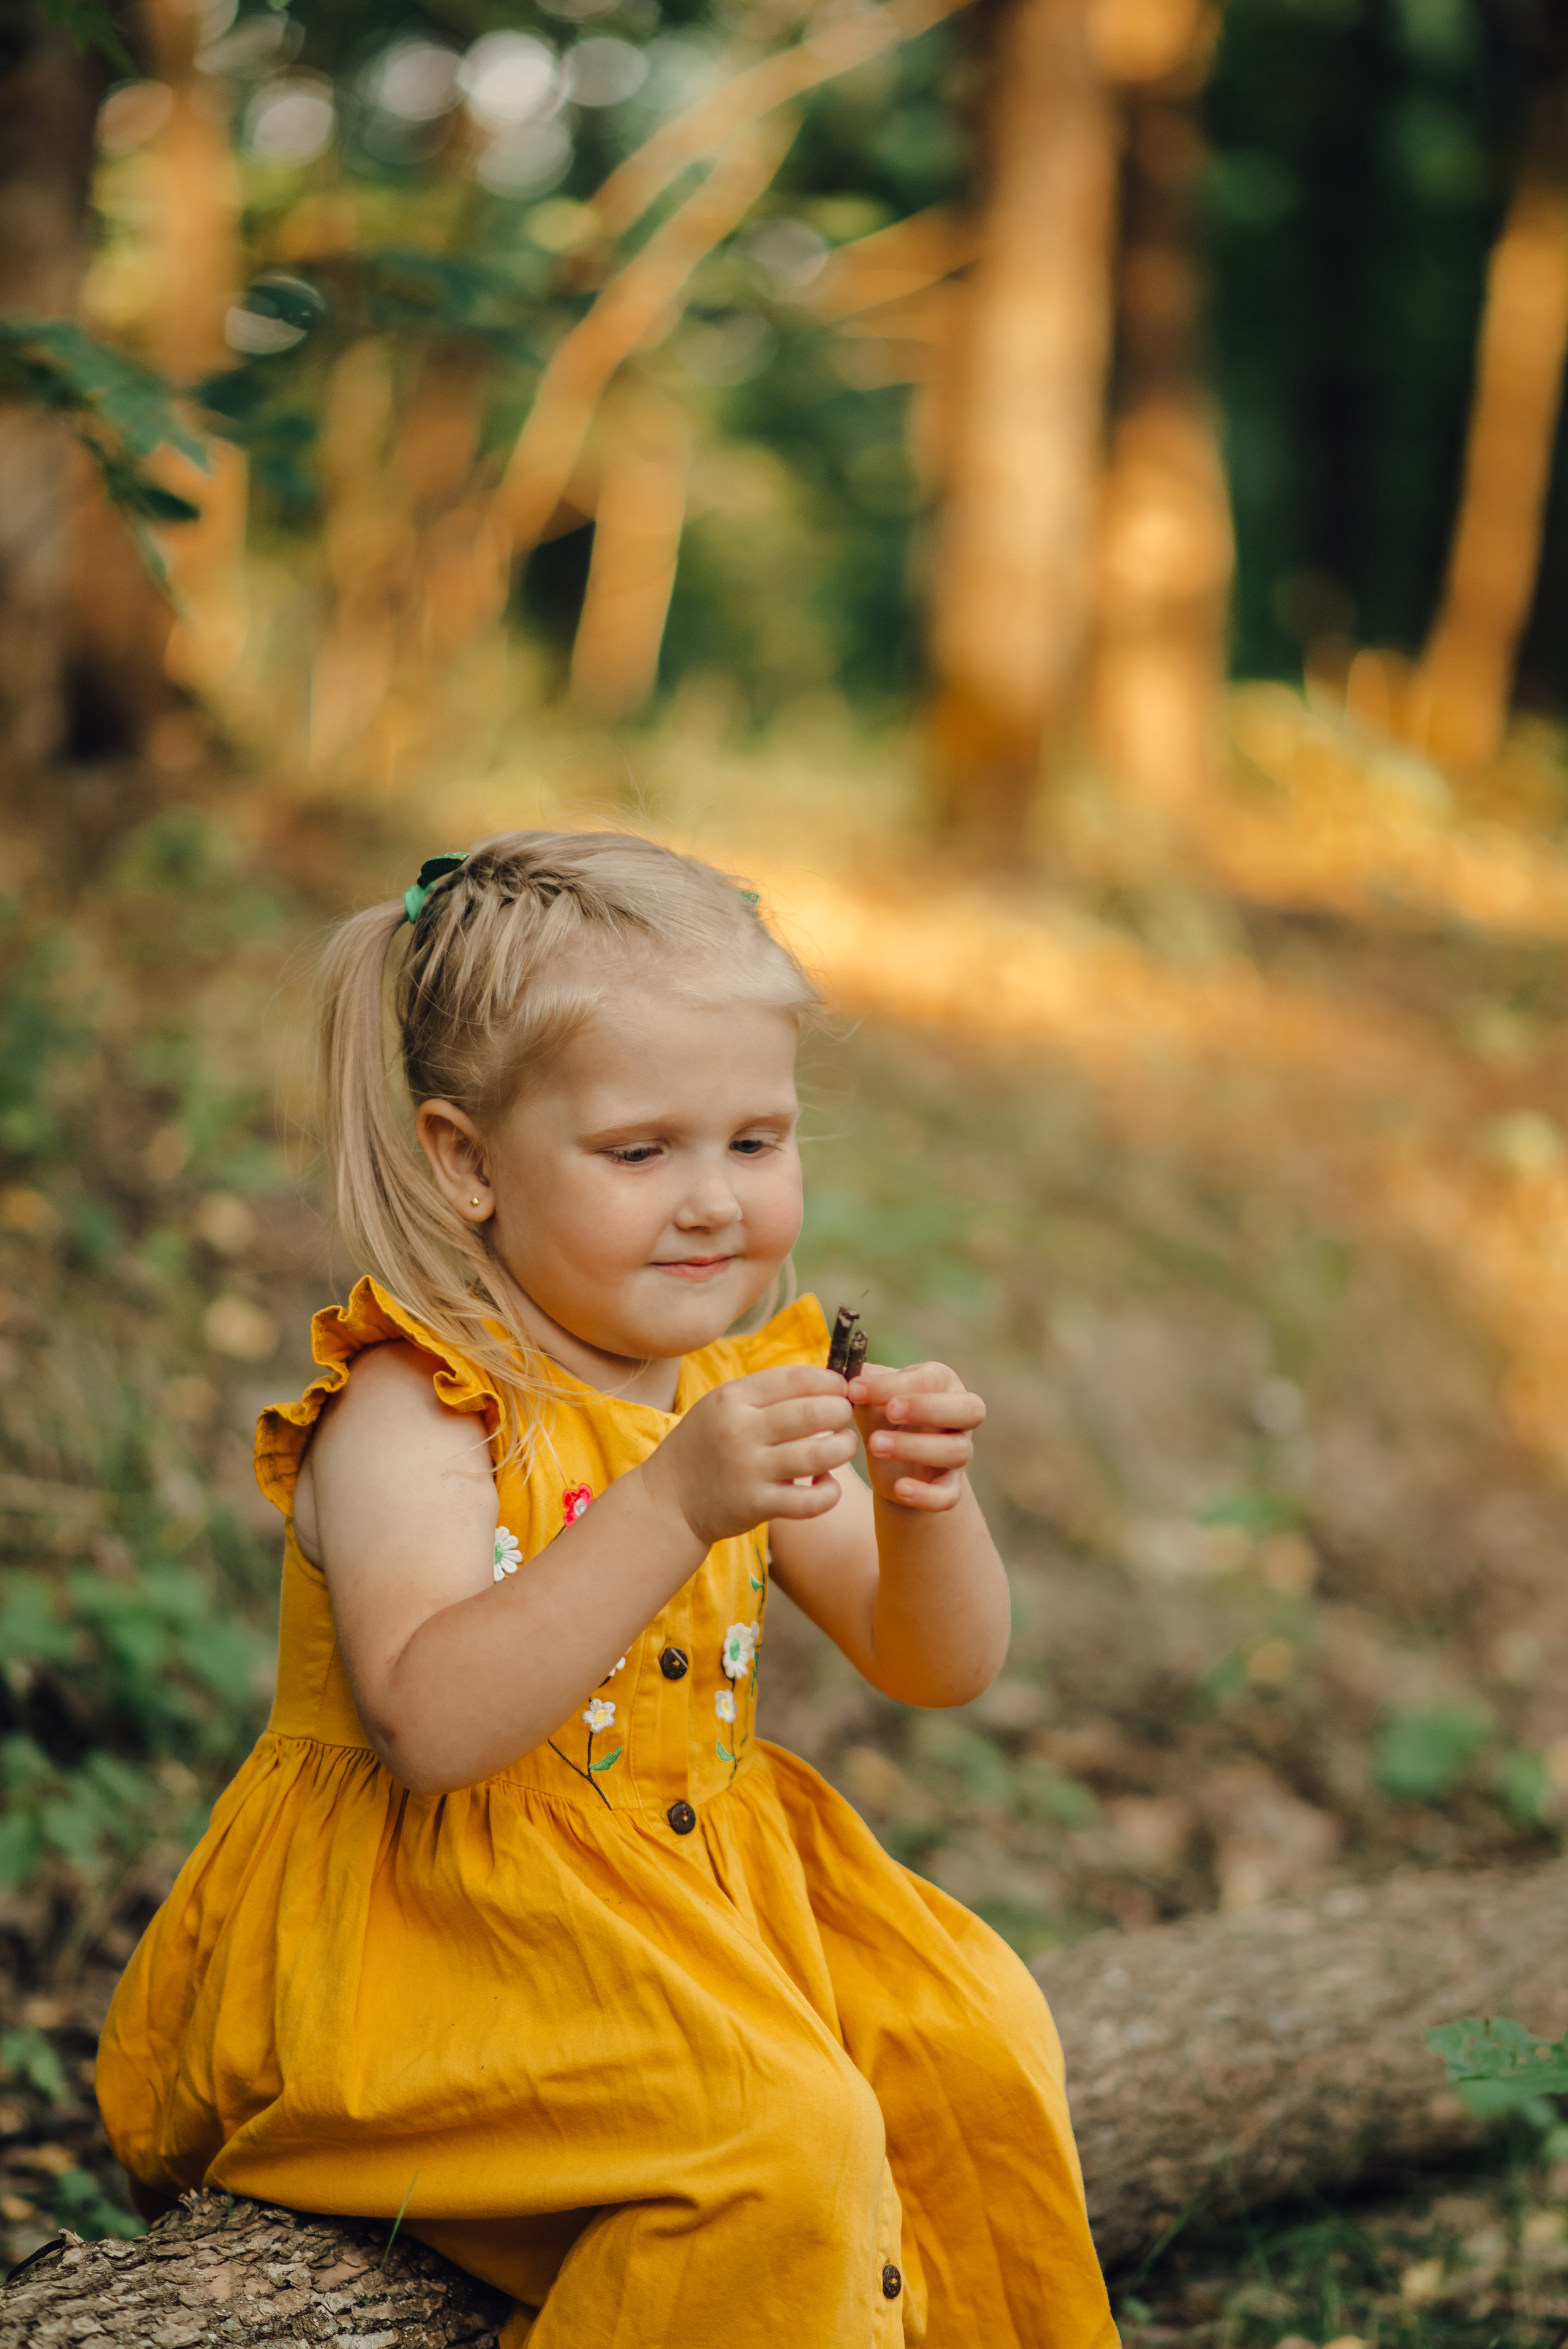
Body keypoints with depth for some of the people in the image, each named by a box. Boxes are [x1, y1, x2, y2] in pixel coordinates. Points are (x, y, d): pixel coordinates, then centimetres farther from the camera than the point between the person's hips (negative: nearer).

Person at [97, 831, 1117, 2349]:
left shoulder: (749, 1394, 4)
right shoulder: (413, 1418, -18)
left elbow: (938, 1668, 4)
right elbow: (430, 1724, -34)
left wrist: (923, 1506, -19)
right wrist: (672, 1506, -40)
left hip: (702, 1884, 7)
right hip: (436, 1940, -7)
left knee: (971, 2036, -2)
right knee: (779, 2140, -24)